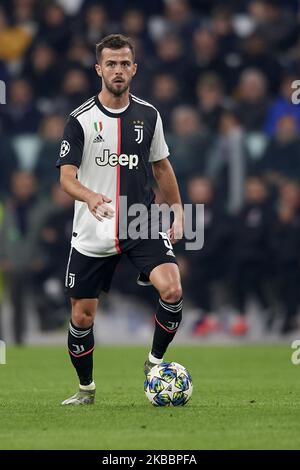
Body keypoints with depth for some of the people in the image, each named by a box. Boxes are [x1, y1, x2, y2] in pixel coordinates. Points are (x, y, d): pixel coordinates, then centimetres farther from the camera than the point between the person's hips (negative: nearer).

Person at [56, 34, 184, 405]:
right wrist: (89, 196, -33)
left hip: (142, 225, 1)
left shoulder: (148, 115, 4)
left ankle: (155, 361, 1)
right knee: (81, 317, 3)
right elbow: (66, 176, -13)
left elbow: (161, 166, 17)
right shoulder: (80, 120, -6)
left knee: (172, 289, -22)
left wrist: (177, 211, 14)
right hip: (92, 233, -1)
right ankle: (86, 388, 28)